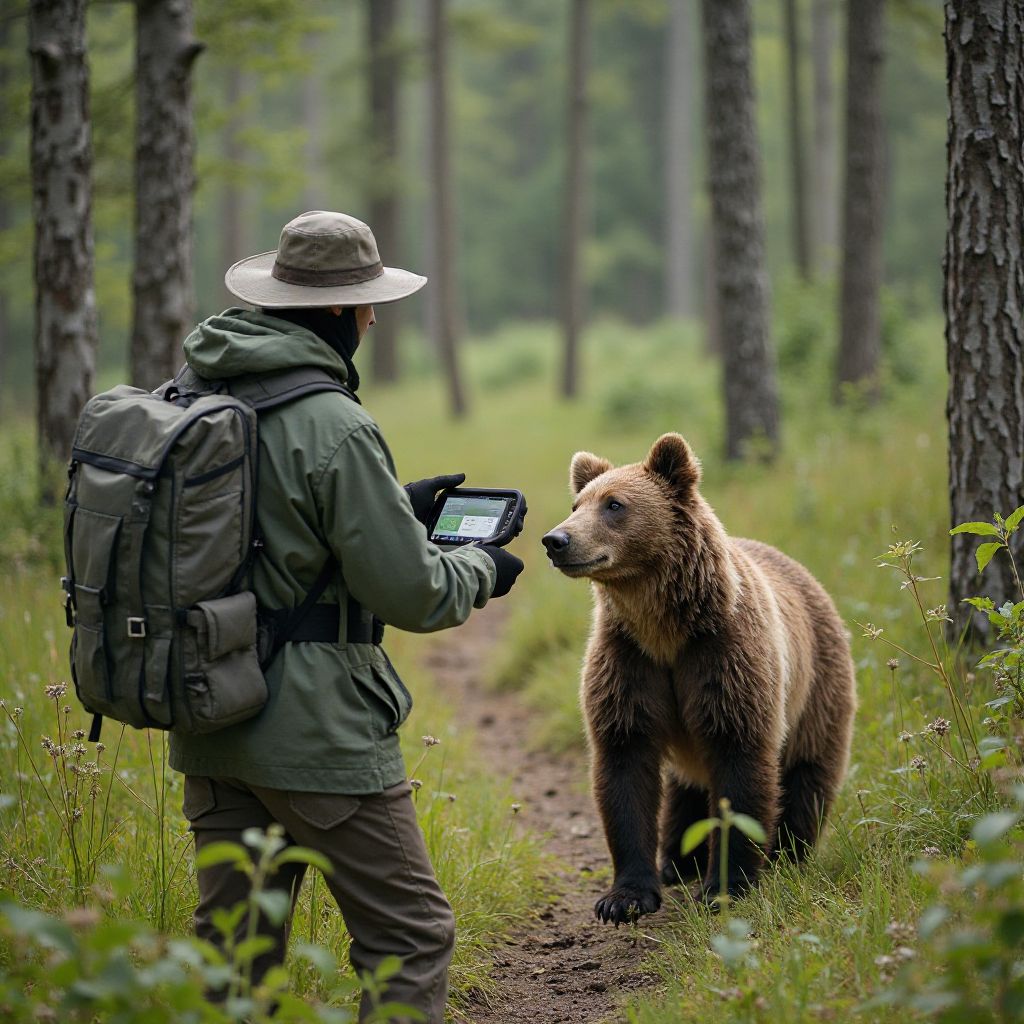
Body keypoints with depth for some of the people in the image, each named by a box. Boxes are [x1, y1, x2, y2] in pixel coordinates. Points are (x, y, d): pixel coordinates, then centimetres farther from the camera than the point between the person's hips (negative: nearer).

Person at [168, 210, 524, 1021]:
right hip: (314, 729, -8)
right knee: (411, 936, 3)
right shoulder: (333, 427, -19)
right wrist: (480, 571, 5)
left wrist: (396, 506, 22)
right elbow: (408, 592, -15)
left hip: (211, 723, 8)